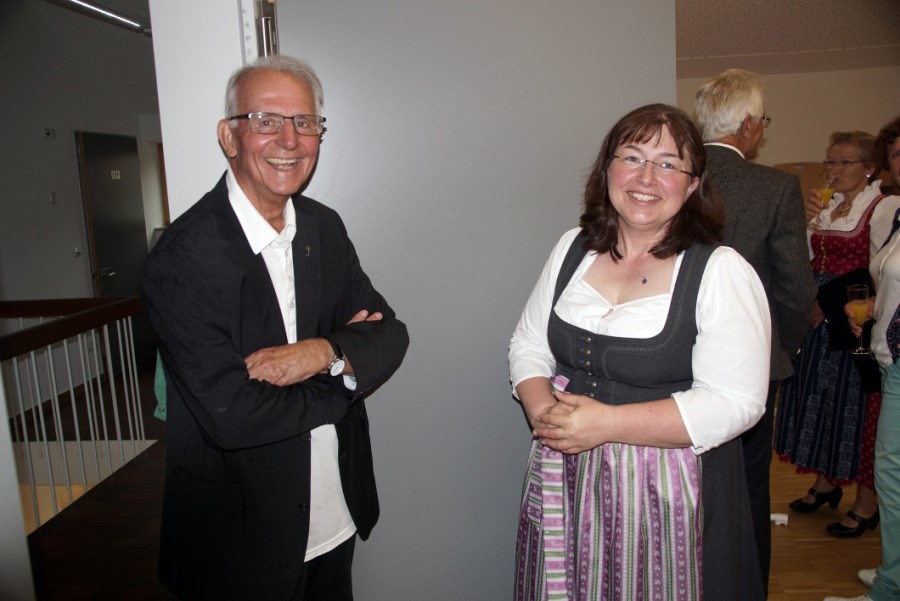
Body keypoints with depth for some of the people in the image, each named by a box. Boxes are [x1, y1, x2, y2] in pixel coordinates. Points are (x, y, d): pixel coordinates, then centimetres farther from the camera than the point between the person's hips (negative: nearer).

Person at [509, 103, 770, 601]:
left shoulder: (722, 272, -12)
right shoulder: (573, 248, 3)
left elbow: (734, 403, -17)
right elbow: (528, 344, 8)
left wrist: (607, 423, -22)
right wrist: (542, 408, -12)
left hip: (665, 489, -4)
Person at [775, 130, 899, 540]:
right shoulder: (827, 206, 12)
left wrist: (832, 304, -13)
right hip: (820, 322, 7)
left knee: (857, 407, 0)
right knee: (818, 399, 13)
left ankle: (867, 503, 13)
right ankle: (826, 483, 29)